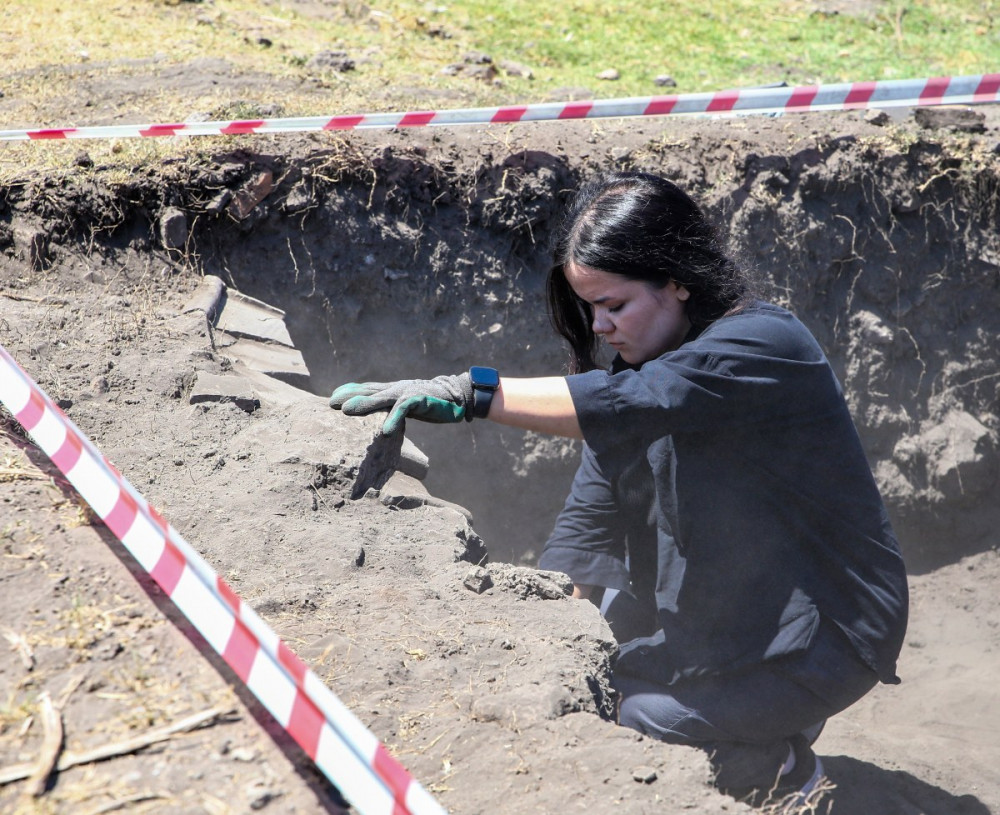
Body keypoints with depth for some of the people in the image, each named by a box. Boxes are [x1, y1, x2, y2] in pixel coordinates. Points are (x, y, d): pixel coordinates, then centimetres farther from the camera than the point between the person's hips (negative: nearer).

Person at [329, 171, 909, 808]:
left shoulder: (766, 346, -23)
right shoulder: (642, 362, 2)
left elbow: (635, 404, -41)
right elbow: (589, 517, -2)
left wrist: (470, 393, -48)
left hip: (826, 631, -8)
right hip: (714, 609, 8)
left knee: (615, 719, -19)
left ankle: (779, 765, 5)